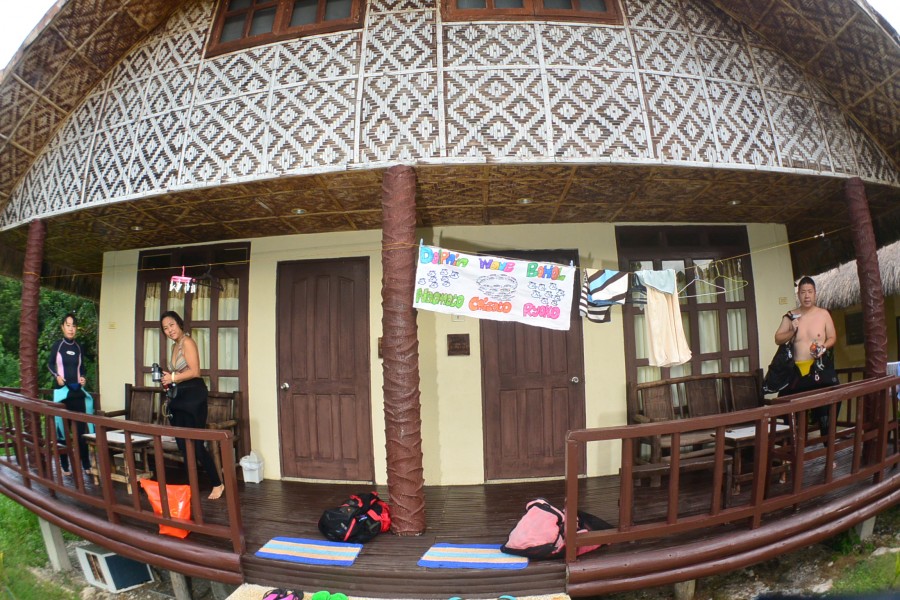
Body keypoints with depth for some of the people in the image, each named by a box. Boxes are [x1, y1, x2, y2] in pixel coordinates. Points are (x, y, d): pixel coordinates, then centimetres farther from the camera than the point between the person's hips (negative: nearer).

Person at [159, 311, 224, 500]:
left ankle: (217, 484, 6)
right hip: (179, 398, 9)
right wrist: (168, 380, 6)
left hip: (193, 397, -9)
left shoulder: (187, 342, -11)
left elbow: (194, 371, -21)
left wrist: (173, 378, -12)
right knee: (183, 444, 10)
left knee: (195, 444, -6)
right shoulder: (175, 346, 16)